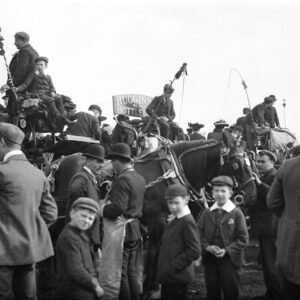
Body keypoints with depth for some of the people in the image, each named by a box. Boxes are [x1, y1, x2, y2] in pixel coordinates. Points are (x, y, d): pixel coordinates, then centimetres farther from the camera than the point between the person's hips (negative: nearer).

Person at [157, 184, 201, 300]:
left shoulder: (187, 222, -15)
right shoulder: (174, 220, 13)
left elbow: (195, 251, -20)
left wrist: (174, 266, -17)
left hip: (178, 278, -9)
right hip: (167, 277, 9)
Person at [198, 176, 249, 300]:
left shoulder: (236, 213, -3)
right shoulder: (207, 213, 9)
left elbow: (243, 239, -6)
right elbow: (199, 234, 7)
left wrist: (227, 250, -17)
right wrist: (207, 247, -12)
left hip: (229, 260, -3)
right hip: (209, 260, 3)